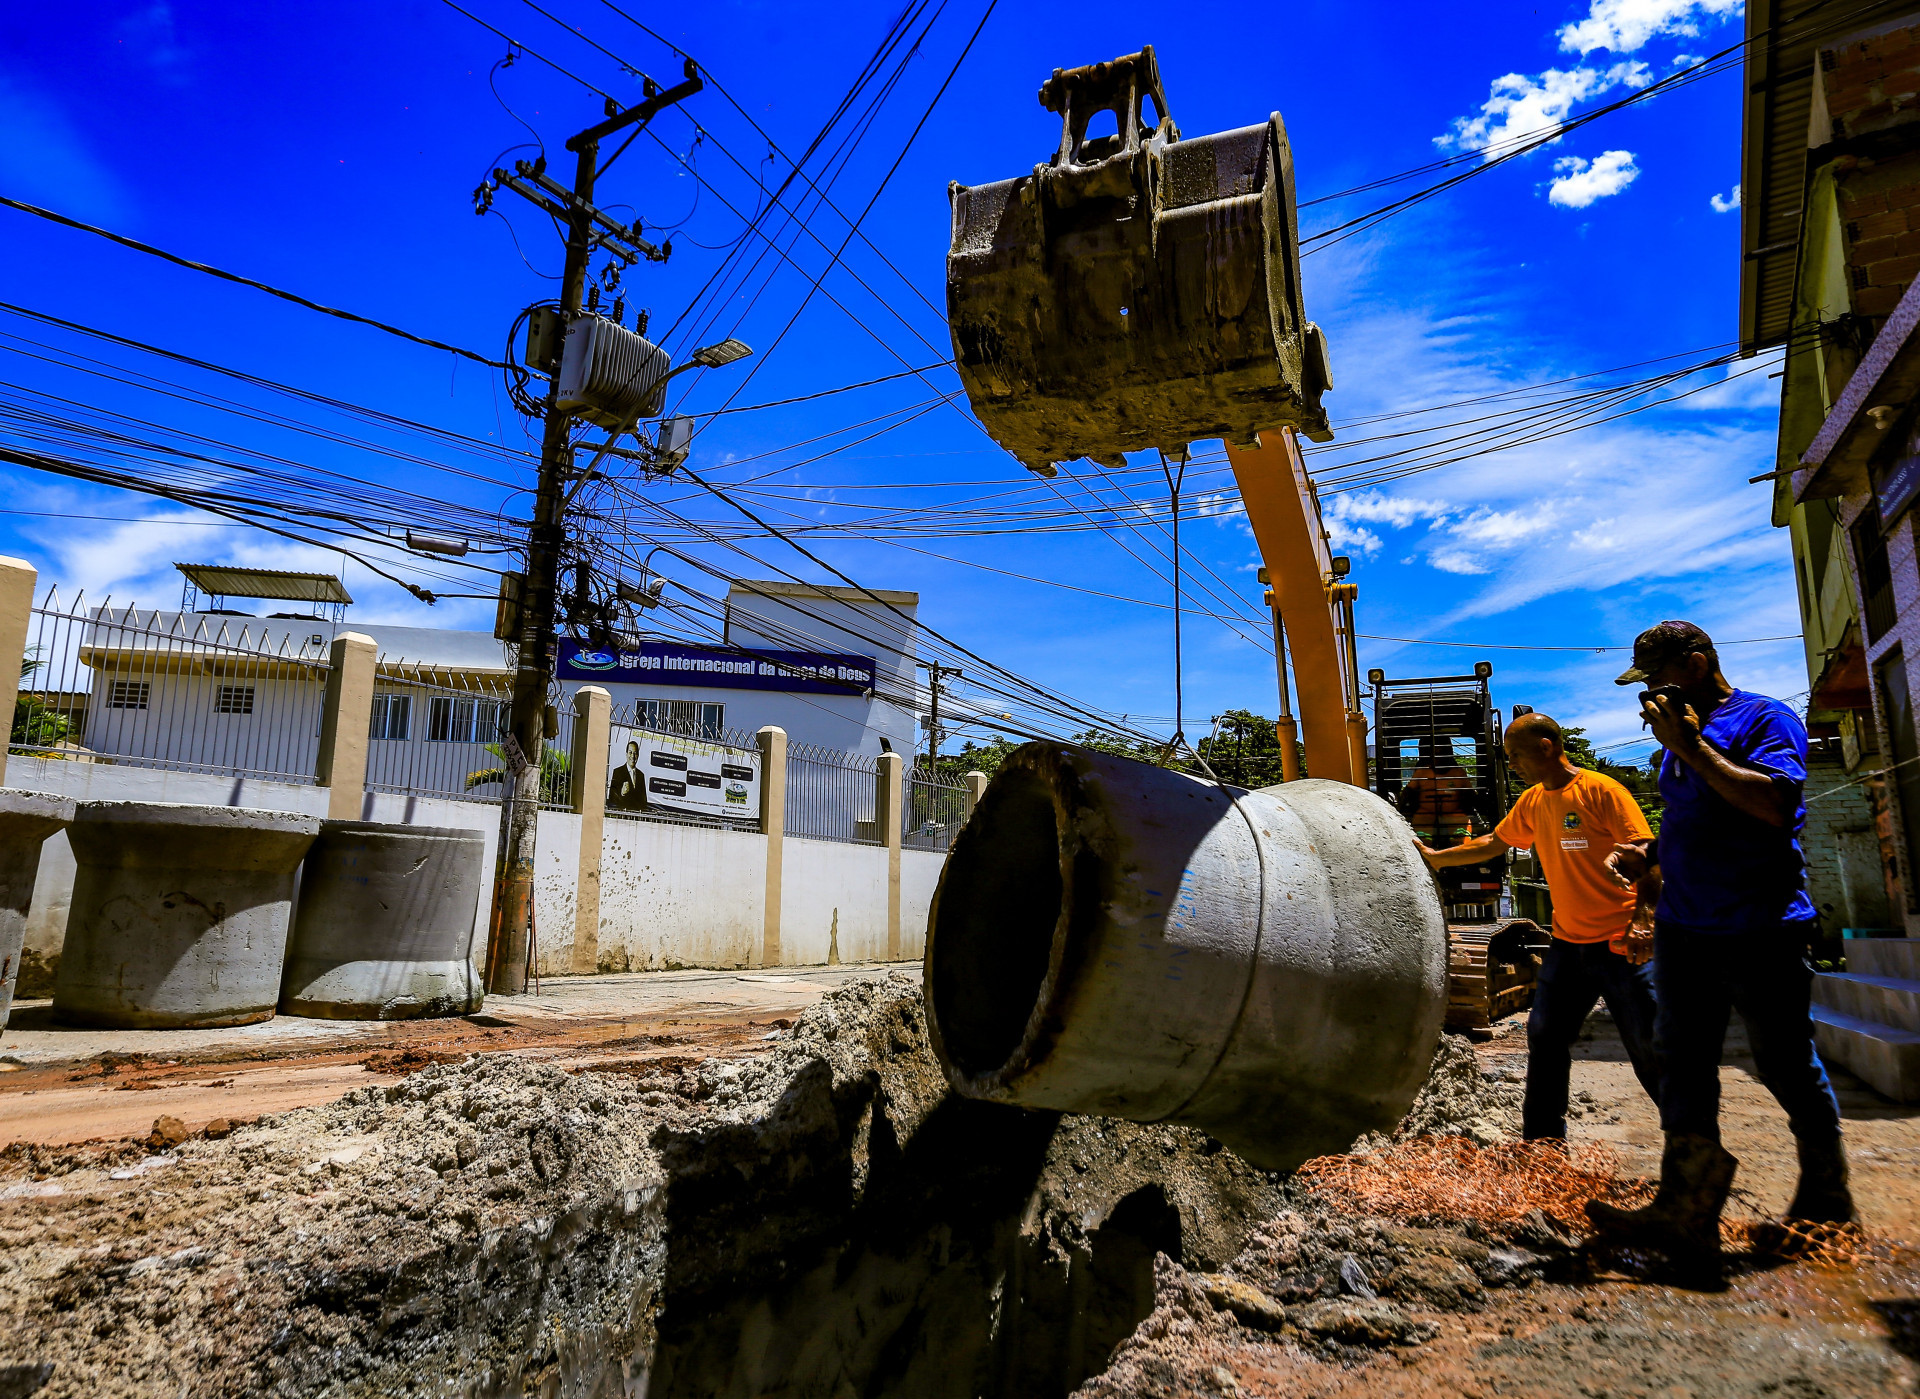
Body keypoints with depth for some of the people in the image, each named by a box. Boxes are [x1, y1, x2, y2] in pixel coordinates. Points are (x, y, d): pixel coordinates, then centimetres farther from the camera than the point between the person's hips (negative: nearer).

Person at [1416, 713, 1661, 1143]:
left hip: (1621, 945, -7)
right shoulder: (1532, 802, 9)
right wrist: (1436, 857, 17)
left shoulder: (1601, 790, -13)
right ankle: (1542, 1139, 20)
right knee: (1545, 1038, 9)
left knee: (1649, 1047, 0)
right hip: (1567, 945, 7)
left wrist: (1645, 921, -25)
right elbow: (1494, 843, 21)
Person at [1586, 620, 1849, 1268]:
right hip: (1684, 928, 7)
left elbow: (1776, 806, -22)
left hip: (1762, 929, -7)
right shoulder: (1682, 733, 18)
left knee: (1787, 1065, 8)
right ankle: (1687, 1214, -3)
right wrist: (1649, 852, 10)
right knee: (1682, 1061, -2)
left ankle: (1827, 1192, 31)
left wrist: (1691, 748, -20)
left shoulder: (1765, 717, -6)